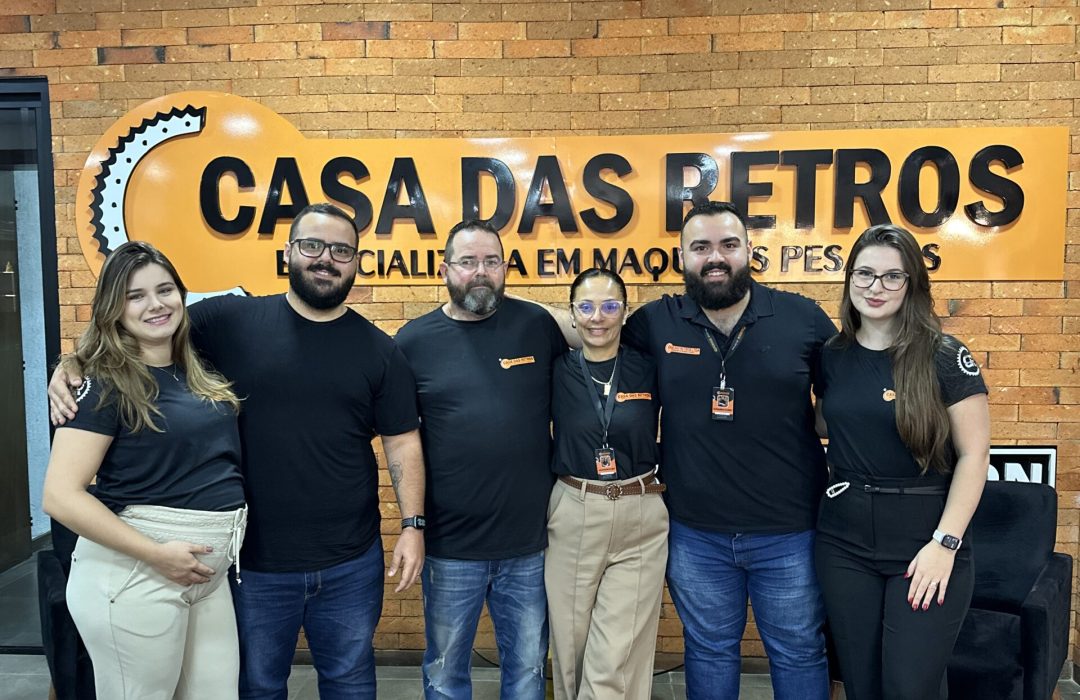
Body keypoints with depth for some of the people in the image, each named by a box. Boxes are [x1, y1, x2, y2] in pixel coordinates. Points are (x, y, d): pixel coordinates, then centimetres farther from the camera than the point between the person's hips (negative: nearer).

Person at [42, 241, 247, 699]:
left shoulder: (196, 373, 7)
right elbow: (60, 496, -18)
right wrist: (157, 554, -20)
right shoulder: (105, 385, -12)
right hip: (133, 572, -6)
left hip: (208, 571, 7)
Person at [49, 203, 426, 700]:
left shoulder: (379, 349, -1)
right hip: (253, 560, 0)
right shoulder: (233, 320, -4)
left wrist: (412, 524, -6)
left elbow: (402, 442, 1)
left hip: (351, 564, 1)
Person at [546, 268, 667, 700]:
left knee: (619, 660, -1)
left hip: (641, 520, -1)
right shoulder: (557, 372, -1)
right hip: (572, 517, 1)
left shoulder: (649, 369, -1)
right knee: (572, 649, 13)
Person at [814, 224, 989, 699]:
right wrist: (836, 483, 2)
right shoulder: (831, 357, 4)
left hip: (925, 543, -3)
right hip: (844, 544, 4)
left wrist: (945, 542, -14)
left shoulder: (945, 357, -8)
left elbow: (974, 454, -8)